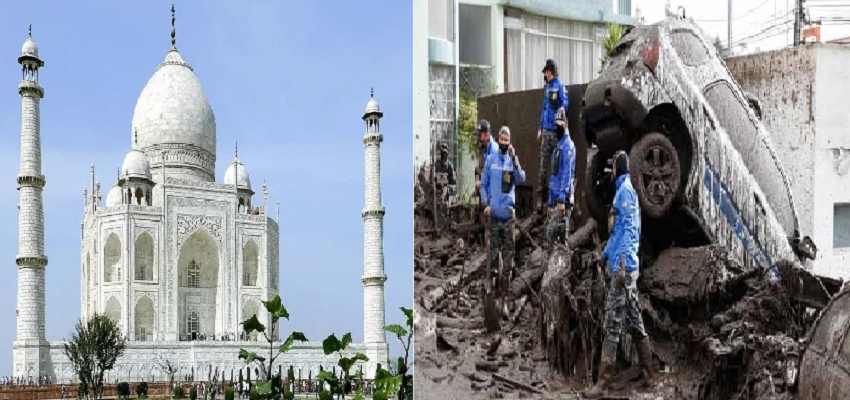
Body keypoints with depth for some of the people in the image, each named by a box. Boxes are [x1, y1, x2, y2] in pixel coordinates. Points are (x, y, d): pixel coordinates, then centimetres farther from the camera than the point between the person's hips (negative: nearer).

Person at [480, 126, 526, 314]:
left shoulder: (513, 160, 4)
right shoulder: (490, 160, 5)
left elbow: (521, 180, -12)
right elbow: (484, 184, 6)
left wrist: (514, 159, -20)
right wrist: (486, 204, -7)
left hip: (508, 213, 0)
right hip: (494, 213, 0)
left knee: (508, 251, 2)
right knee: (494, 248, 2)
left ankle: (505, 295, 7)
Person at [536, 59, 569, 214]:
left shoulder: (560, 87, -5)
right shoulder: (547, 88, 16)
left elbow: (566, 102, -15)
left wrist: (562, 108, -36)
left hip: (556, 130, -7)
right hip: (546, 130, 7)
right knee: (543, 163, 6)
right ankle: (540, 194, 9)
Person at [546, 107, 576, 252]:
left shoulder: (568, 146, -10)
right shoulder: (557, 147, 20)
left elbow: (567, 175, -19)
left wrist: (562, 200, -24)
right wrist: (550, 203, 22)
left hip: (563, 199, -9)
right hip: (555, 199, 10)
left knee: (552, 232, -12)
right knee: (551, 233, 9)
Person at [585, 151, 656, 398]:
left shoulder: (625, 191, -11)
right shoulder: (624, 190, 19)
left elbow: (628, 229, -20)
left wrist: (621, 263, -25)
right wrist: (606, 253, 35)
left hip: (623, 268, -10)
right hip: (628, 267, 10)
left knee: (612, 324, -9)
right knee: (635, 322, 13)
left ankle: (603, 380, -8)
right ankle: (648, 374, 18)